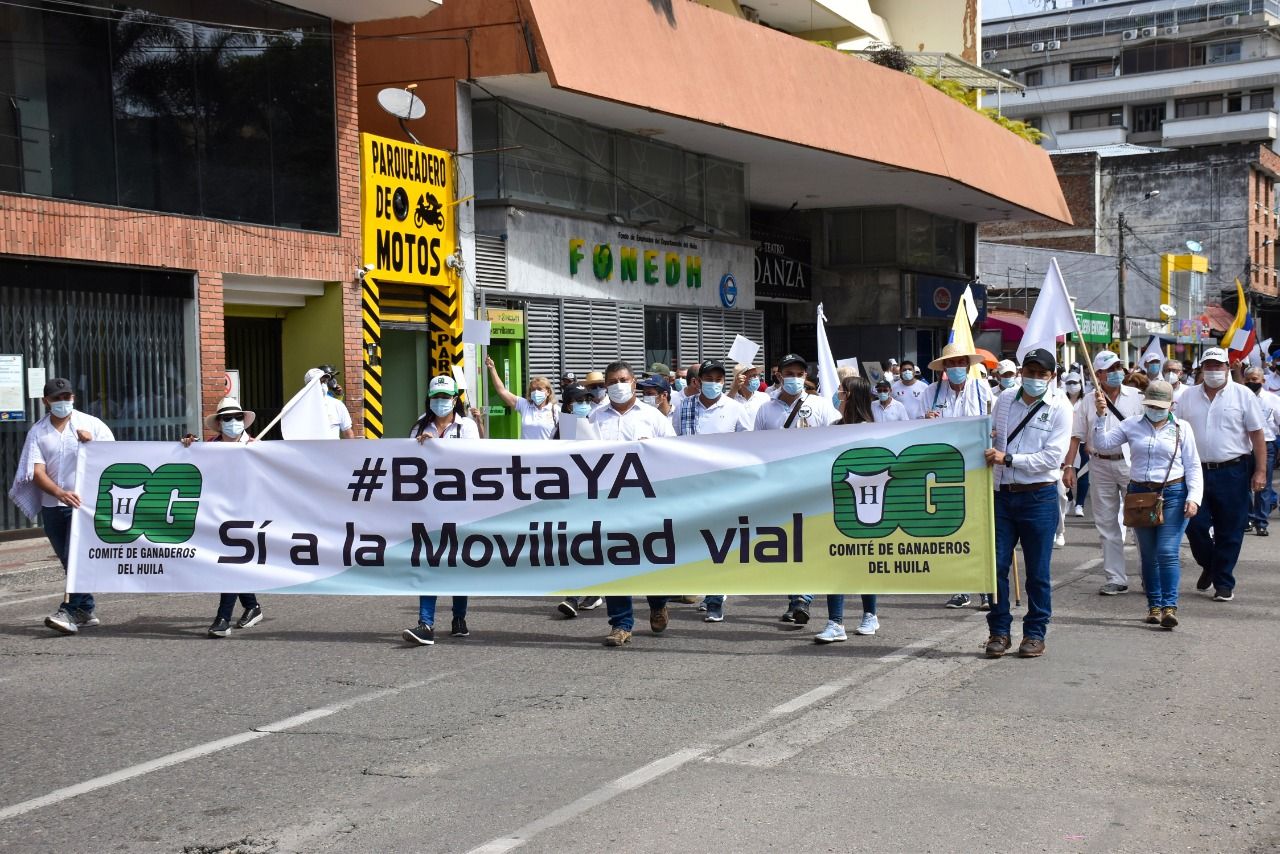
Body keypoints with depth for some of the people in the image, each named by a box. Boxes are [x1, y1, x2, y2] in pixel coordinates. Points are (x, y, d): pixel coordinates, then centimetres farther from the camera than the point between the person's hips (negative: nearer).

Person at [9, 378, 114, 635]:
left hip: (85, 501, -3)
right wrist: (60, 493, -21)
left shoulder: (91, 424, 2)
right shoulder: (37, 432, 5)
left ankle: (69, 611, -20)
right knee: (68, 561, 9)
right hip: (52, 506, 3)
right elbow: (37, 473, -4)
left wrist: (91, 443, -15)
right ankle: (87, 611, 19)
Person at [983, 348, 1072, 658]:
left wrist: (1008, 459, -15)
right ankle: (999, 631, 13)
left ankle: (1035, 633, 15)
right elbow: (991, 441, 21)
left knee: (1038, 571, 4)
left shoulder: (1059, 408, -2)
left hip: (1039, 496, -3)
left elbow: (1053, 457, -11)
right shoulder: (1004, 401, 10)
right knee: (996, 565, 2)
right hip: (1002, 494, 3)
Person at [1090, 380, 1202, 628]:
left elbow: (1193, 466, 3)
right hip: (1140, 494, 3)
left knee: (1168, 552, -12)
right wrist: (1101, 415, -9)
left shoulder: (1182, 428, 3)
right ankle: (1154, 605, 17)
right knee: (1148, 554, 8)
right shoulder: (1132, 425, 7)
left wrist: (1194, 497, -8)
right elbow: (1101, 443, 1)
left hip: (1173, 494, -3)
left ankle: (1170, 606, -12)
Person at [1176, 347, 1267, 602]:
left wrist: (1260, 471, -7)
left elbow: (1257, 435, -1)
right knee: (1194, 525, 0)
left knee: (1229, 532, 2)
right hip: (1197, 472, 3)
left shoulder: (1242, 395, 0)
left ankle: (1224, 583, 13)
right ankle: (1209, 565, 28)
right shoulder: (1188, 397, 8)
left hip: (1233, 472, -2)